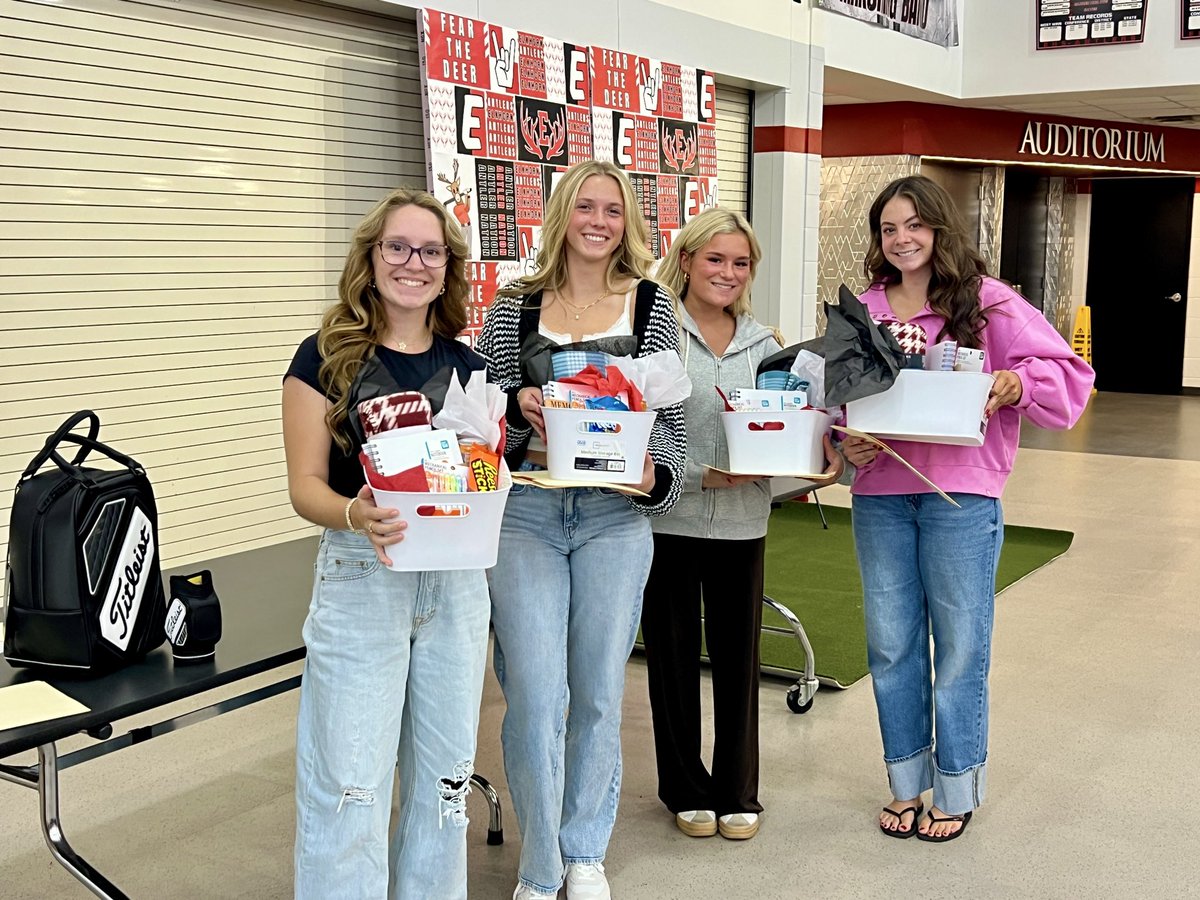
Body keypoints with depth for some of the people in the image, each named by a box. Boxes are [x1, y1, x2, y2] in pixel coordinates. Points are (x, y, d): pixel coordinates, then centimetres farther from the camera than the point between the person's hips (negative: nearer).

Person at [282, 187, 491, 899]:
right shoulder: (329, 356, -5)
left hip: (457, 579, 4)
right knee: (349, 784, -2)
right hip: (361, 577, -4)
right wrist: (355, 515, -28)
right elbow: (306, 485, -7)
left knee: (443, 772, 13)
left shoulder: (468, 365, 8)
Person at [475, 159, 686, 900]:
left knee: (600, 692, 8)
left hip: (615, 514, 1)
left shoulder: (653, 305, 5)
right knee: (536, 694, -3)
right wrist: (519, 410, -13)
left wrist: (656, 475, -11)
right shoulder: (514, 308, 5)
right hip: (525, 512, 0)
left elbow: (671, 412, 6)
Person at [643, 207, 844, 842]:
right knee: (674, 657, 9)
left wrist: (816, 463, -11)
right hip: (668, 520, -3)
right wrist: (703, 476, -20)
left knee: (738, 655, 10)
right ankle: (686, 789, 27)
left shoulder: (763, 344, 10)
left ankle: (737, 791, 27)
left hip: (742, 522, 3)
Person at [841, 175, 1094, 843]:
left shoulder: (988, 303, -2)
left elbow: (1068, 377, -4)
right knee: (892, 645, 12)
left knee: (960, 648, 5)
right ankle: (909, 784, 28)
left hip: (961, 495, -4)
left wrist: (1016, 383, -22)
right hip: (879, 494, 4)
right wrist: (848, 443, -5)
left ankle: (955, 791, 22)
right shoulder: (863, 311, 9)